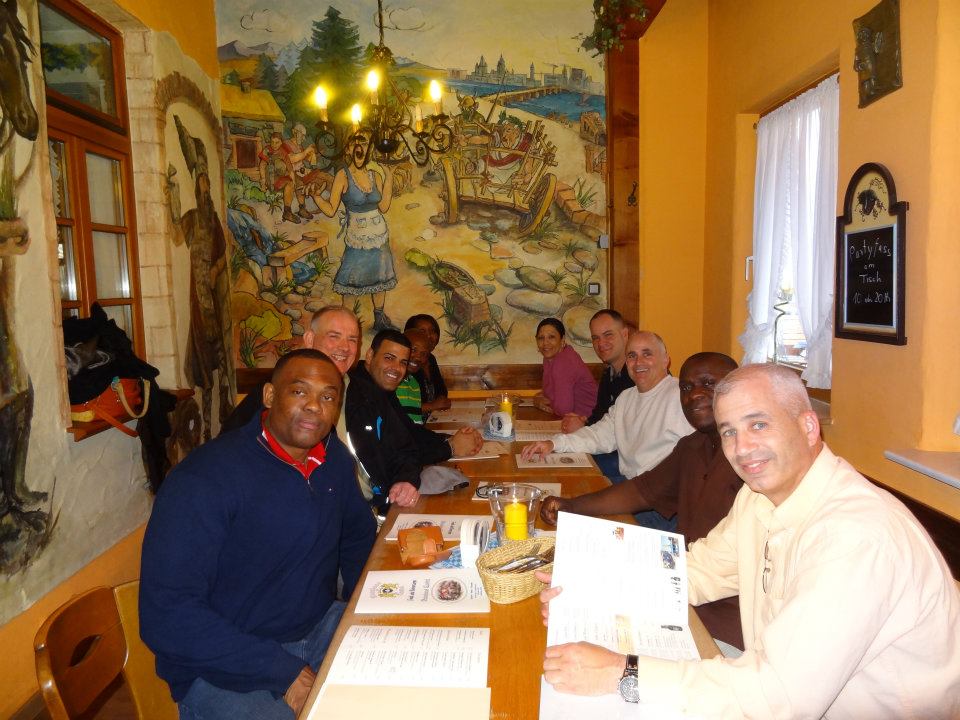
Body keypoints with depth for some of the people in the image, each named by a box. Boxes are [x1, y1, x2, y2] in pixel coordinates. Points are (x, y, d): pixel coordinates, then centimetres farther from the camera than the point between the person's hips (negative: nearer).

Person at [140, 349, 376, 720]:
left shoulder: (335, 460, -1)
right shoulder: (204, 478, -21)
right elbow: (166, 614, -23)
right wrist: (284, 670, -23)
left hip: (322, 628, 6)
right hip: (224, 666, -5)